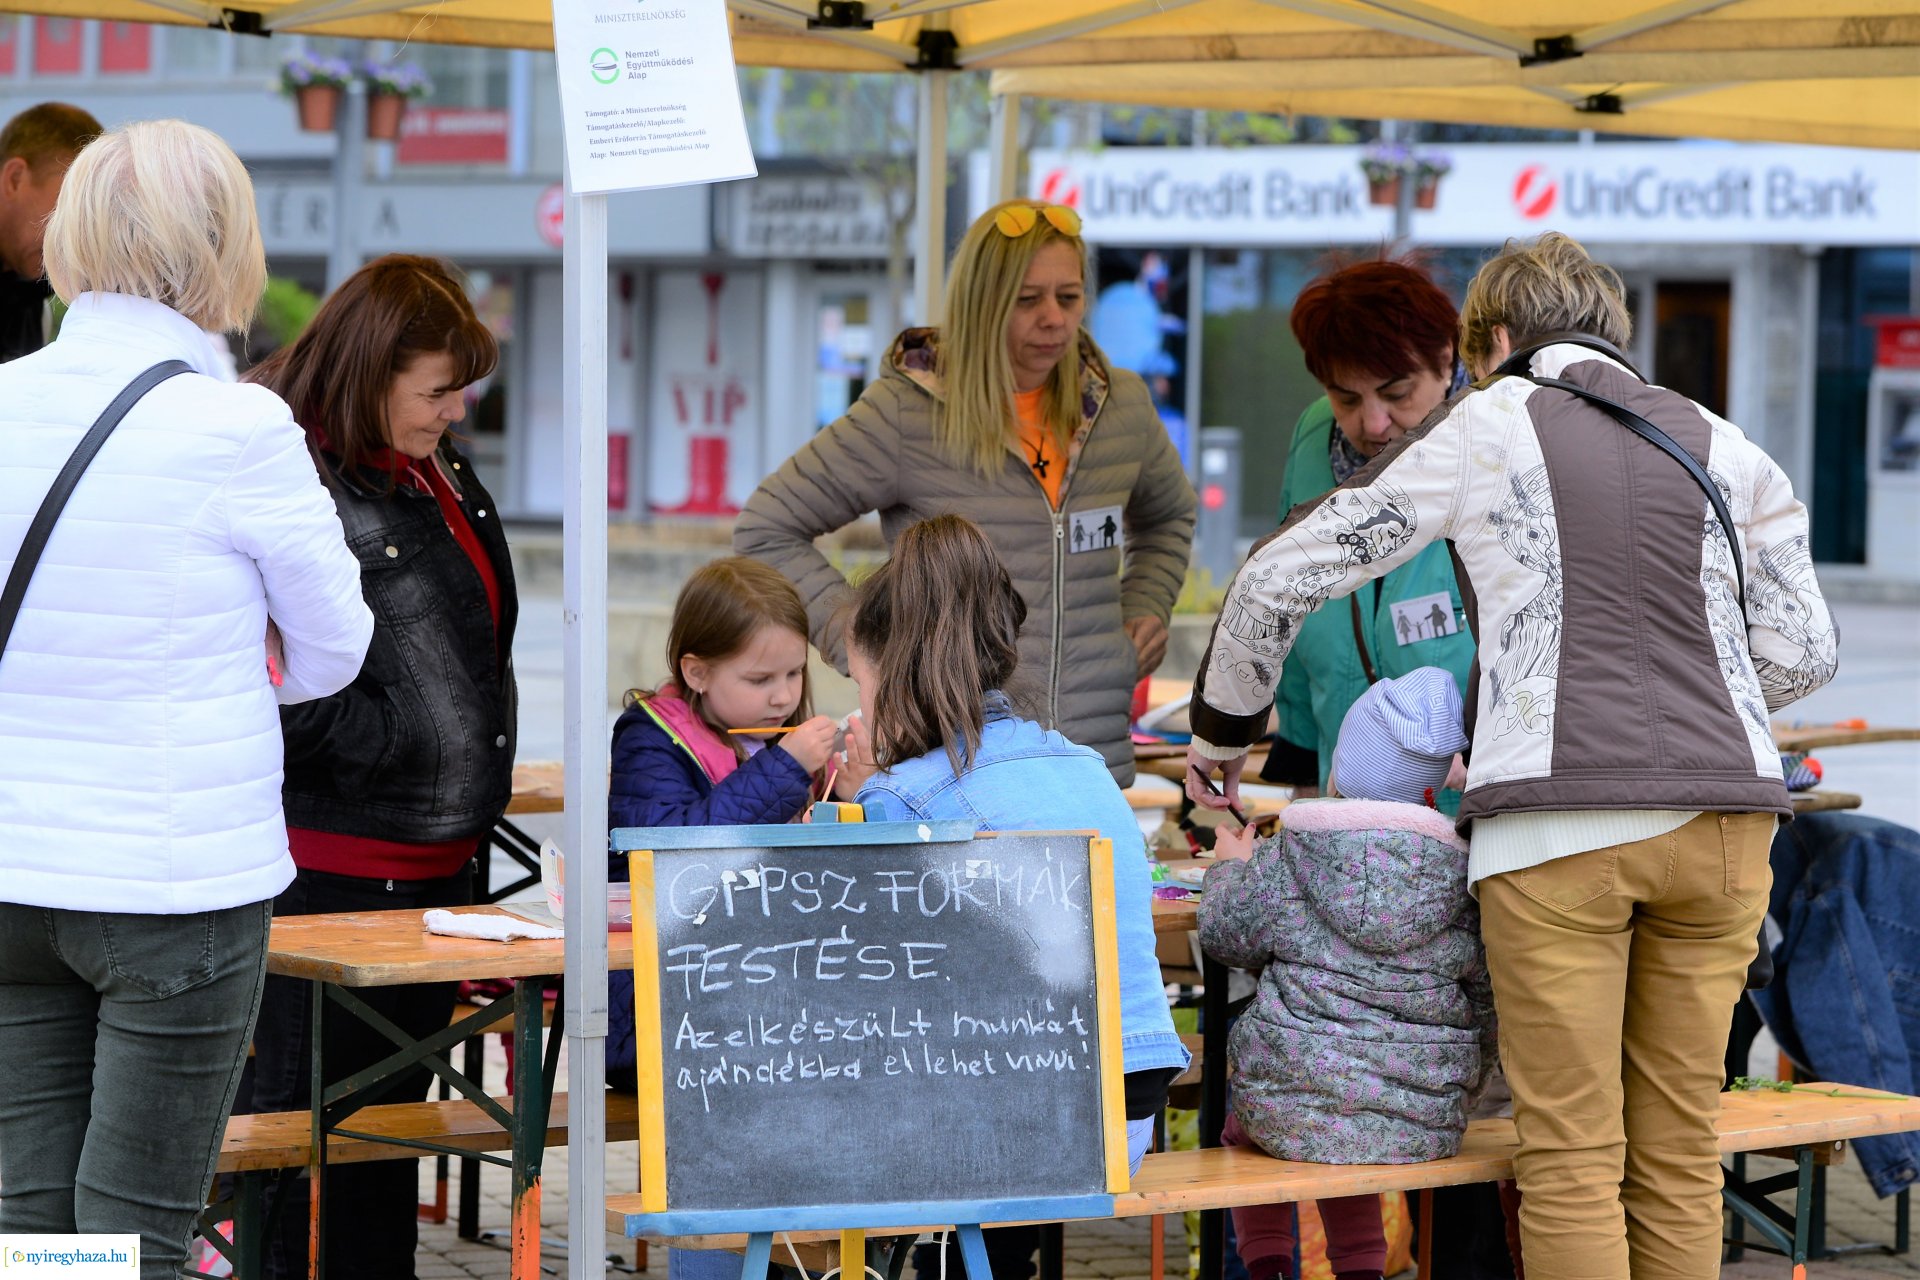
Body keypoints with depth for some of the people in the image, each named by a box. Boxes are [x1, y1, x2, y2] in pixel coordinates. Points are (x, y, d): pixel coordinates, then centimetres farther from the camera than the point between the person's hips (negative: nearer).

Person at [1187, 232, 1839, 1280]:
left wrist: (1221, 729, 24)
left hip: (1559, 826, -4)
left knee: (1573, 1162, -2)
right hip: (1722, 819, 4)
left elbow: (1283, 573, 10)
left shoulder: (1488, 428, 8)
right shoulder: (1718, 444, 17)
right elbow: (1804, 652, 17)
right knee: (1680, 1154, 10)